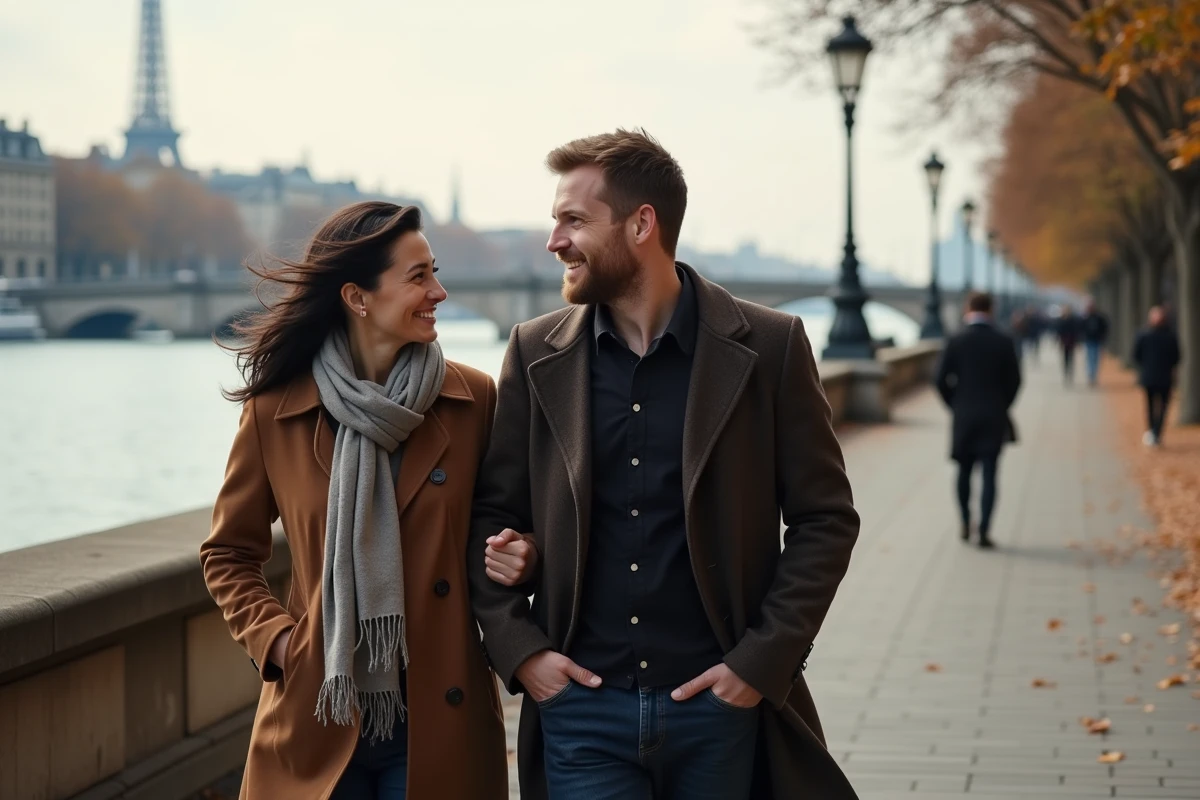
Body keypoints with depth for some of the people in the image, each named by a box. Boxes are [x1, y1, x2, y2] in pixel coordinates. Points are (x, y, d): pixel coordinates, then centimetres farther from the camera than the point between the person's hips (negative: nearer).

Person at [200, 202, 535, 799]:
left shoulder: (472, 401, -1)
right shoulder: (275, 413, -2)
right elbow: (228, 554, 10)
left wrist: (520, 558, -8)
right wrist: (273, 639, -4)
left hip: (438, 722, 1)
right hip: (319, 724, 0)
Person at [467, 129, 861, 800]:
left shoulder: (768, 348, -2)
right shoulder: (537, 354, 5)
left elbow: (825, 519, 1)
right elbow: (493, 512, 10)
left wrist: (765, 661, -7)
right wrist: (518, 647, -3)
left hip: (720, 706, -1)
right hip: (581, 710, 1)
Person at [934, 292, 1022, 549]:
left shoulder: (956, 341, -6)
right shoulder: (1003, 342, -4)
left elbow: (942, 380, -5)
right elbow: (1014, 381, 0)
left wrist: (955, 406, 10)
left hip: (963, 415, 1)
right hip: (994, 418, 0)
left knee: (965, 471, 16)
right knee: (989, 474, 0)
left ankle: (966, 525, 20)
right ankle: (984, 531, -7)